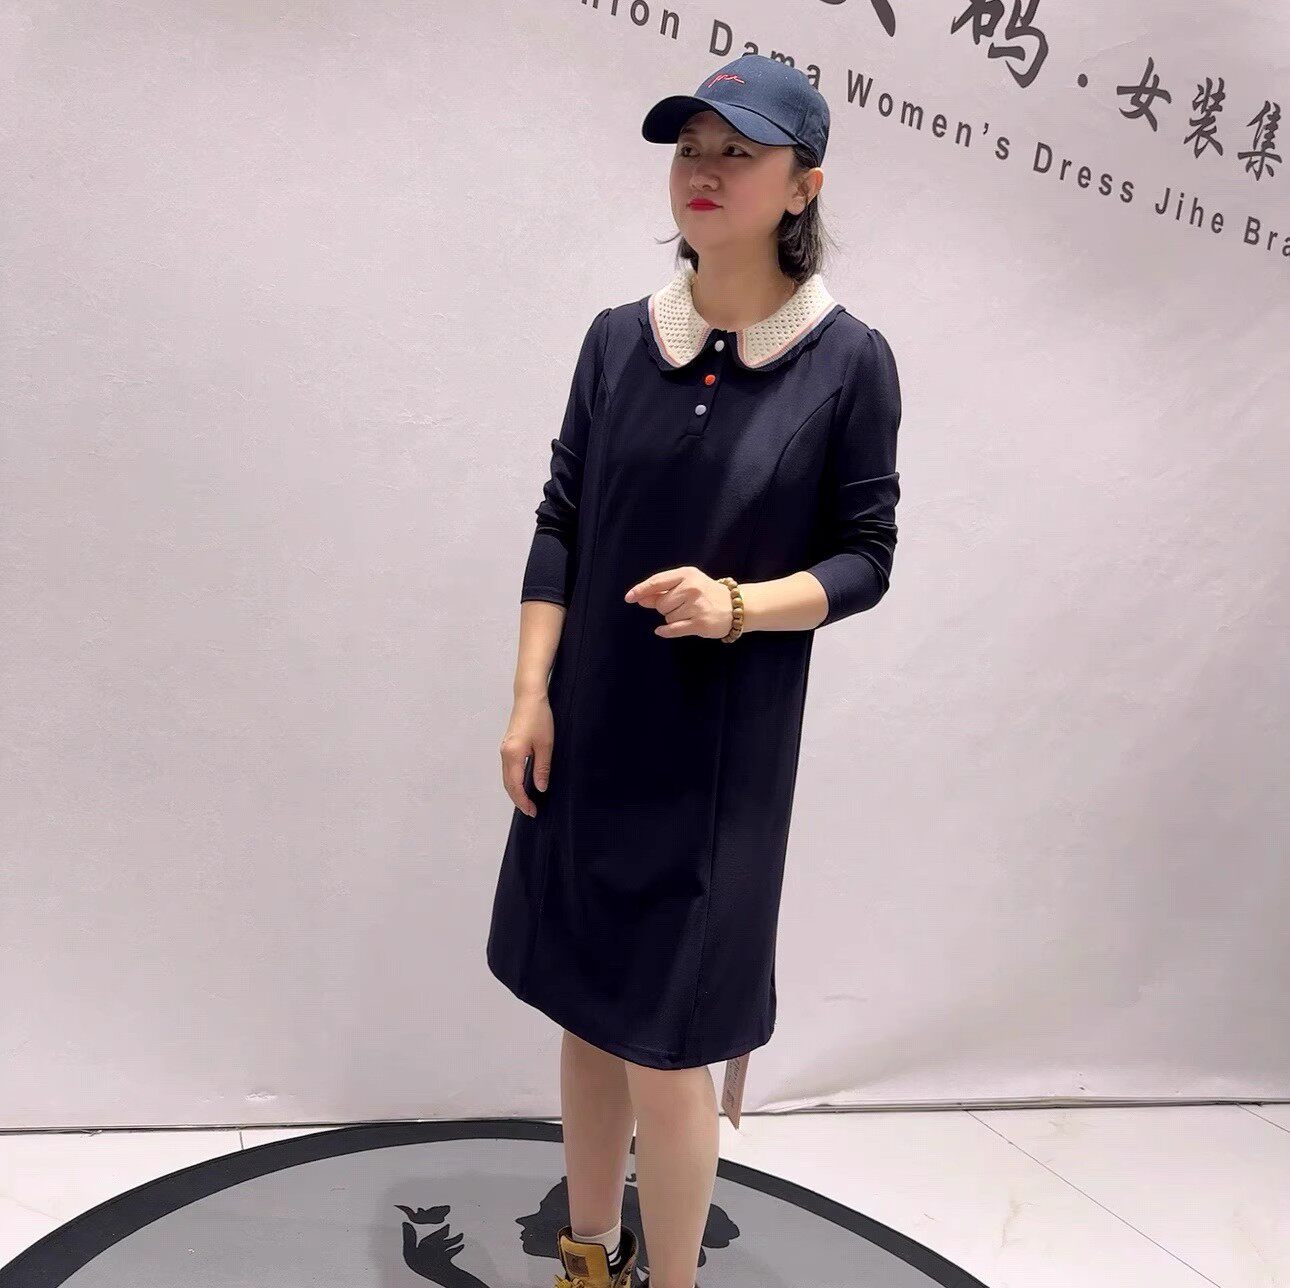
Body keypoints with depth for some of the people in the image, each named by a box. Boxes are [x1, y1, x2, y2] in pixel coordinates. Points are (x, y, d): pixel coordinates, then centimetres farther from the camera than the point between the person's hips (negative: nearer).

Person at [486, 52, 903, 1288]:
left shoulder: (848, 360, -7)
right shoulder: (618, 338, 3)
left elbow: (864, 558, -4)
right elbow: (559, 524, 4)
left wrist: (740, 604, -22)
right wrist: (529, 698, -2)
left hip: (719, 756, -3)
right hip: (587, 735, 4)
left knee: (667, 1050, 3)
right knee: (584, 1014, 15)